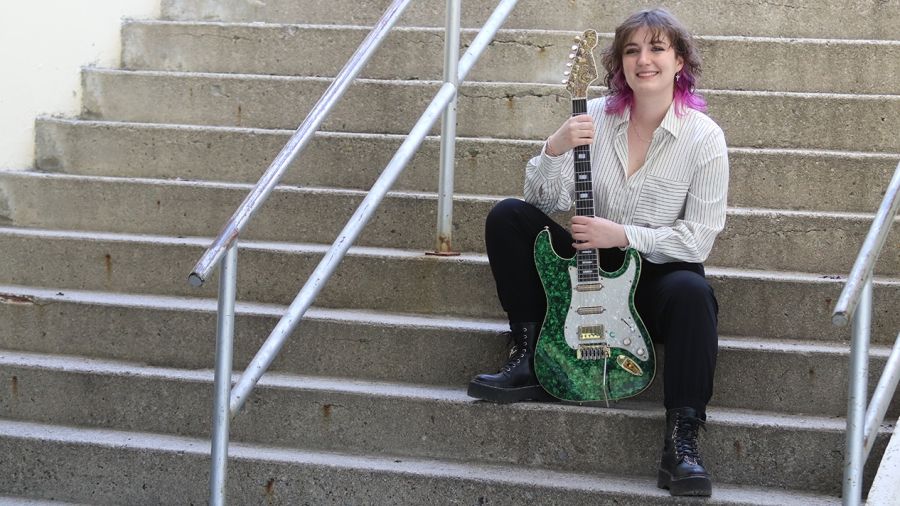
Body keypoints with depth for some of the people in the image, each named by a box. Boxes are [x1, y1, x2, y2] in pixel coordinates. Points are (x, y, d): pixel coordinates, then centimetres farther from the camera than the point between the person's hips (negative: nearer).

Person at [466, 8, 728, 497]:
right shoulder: (596, 117, -4)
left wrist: (623, 235, -23)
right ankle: (528, 361, -10)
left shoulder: (704, 137, -12)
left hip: (658, 275, -4)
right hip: (591, 266, 4)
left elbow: (699, 238, -14)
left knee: (691, 293, -37)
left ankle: (682, 440, -31)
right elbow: (546, 202, -4)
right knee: (507, 216, -12)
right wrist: (554, 150, -23)